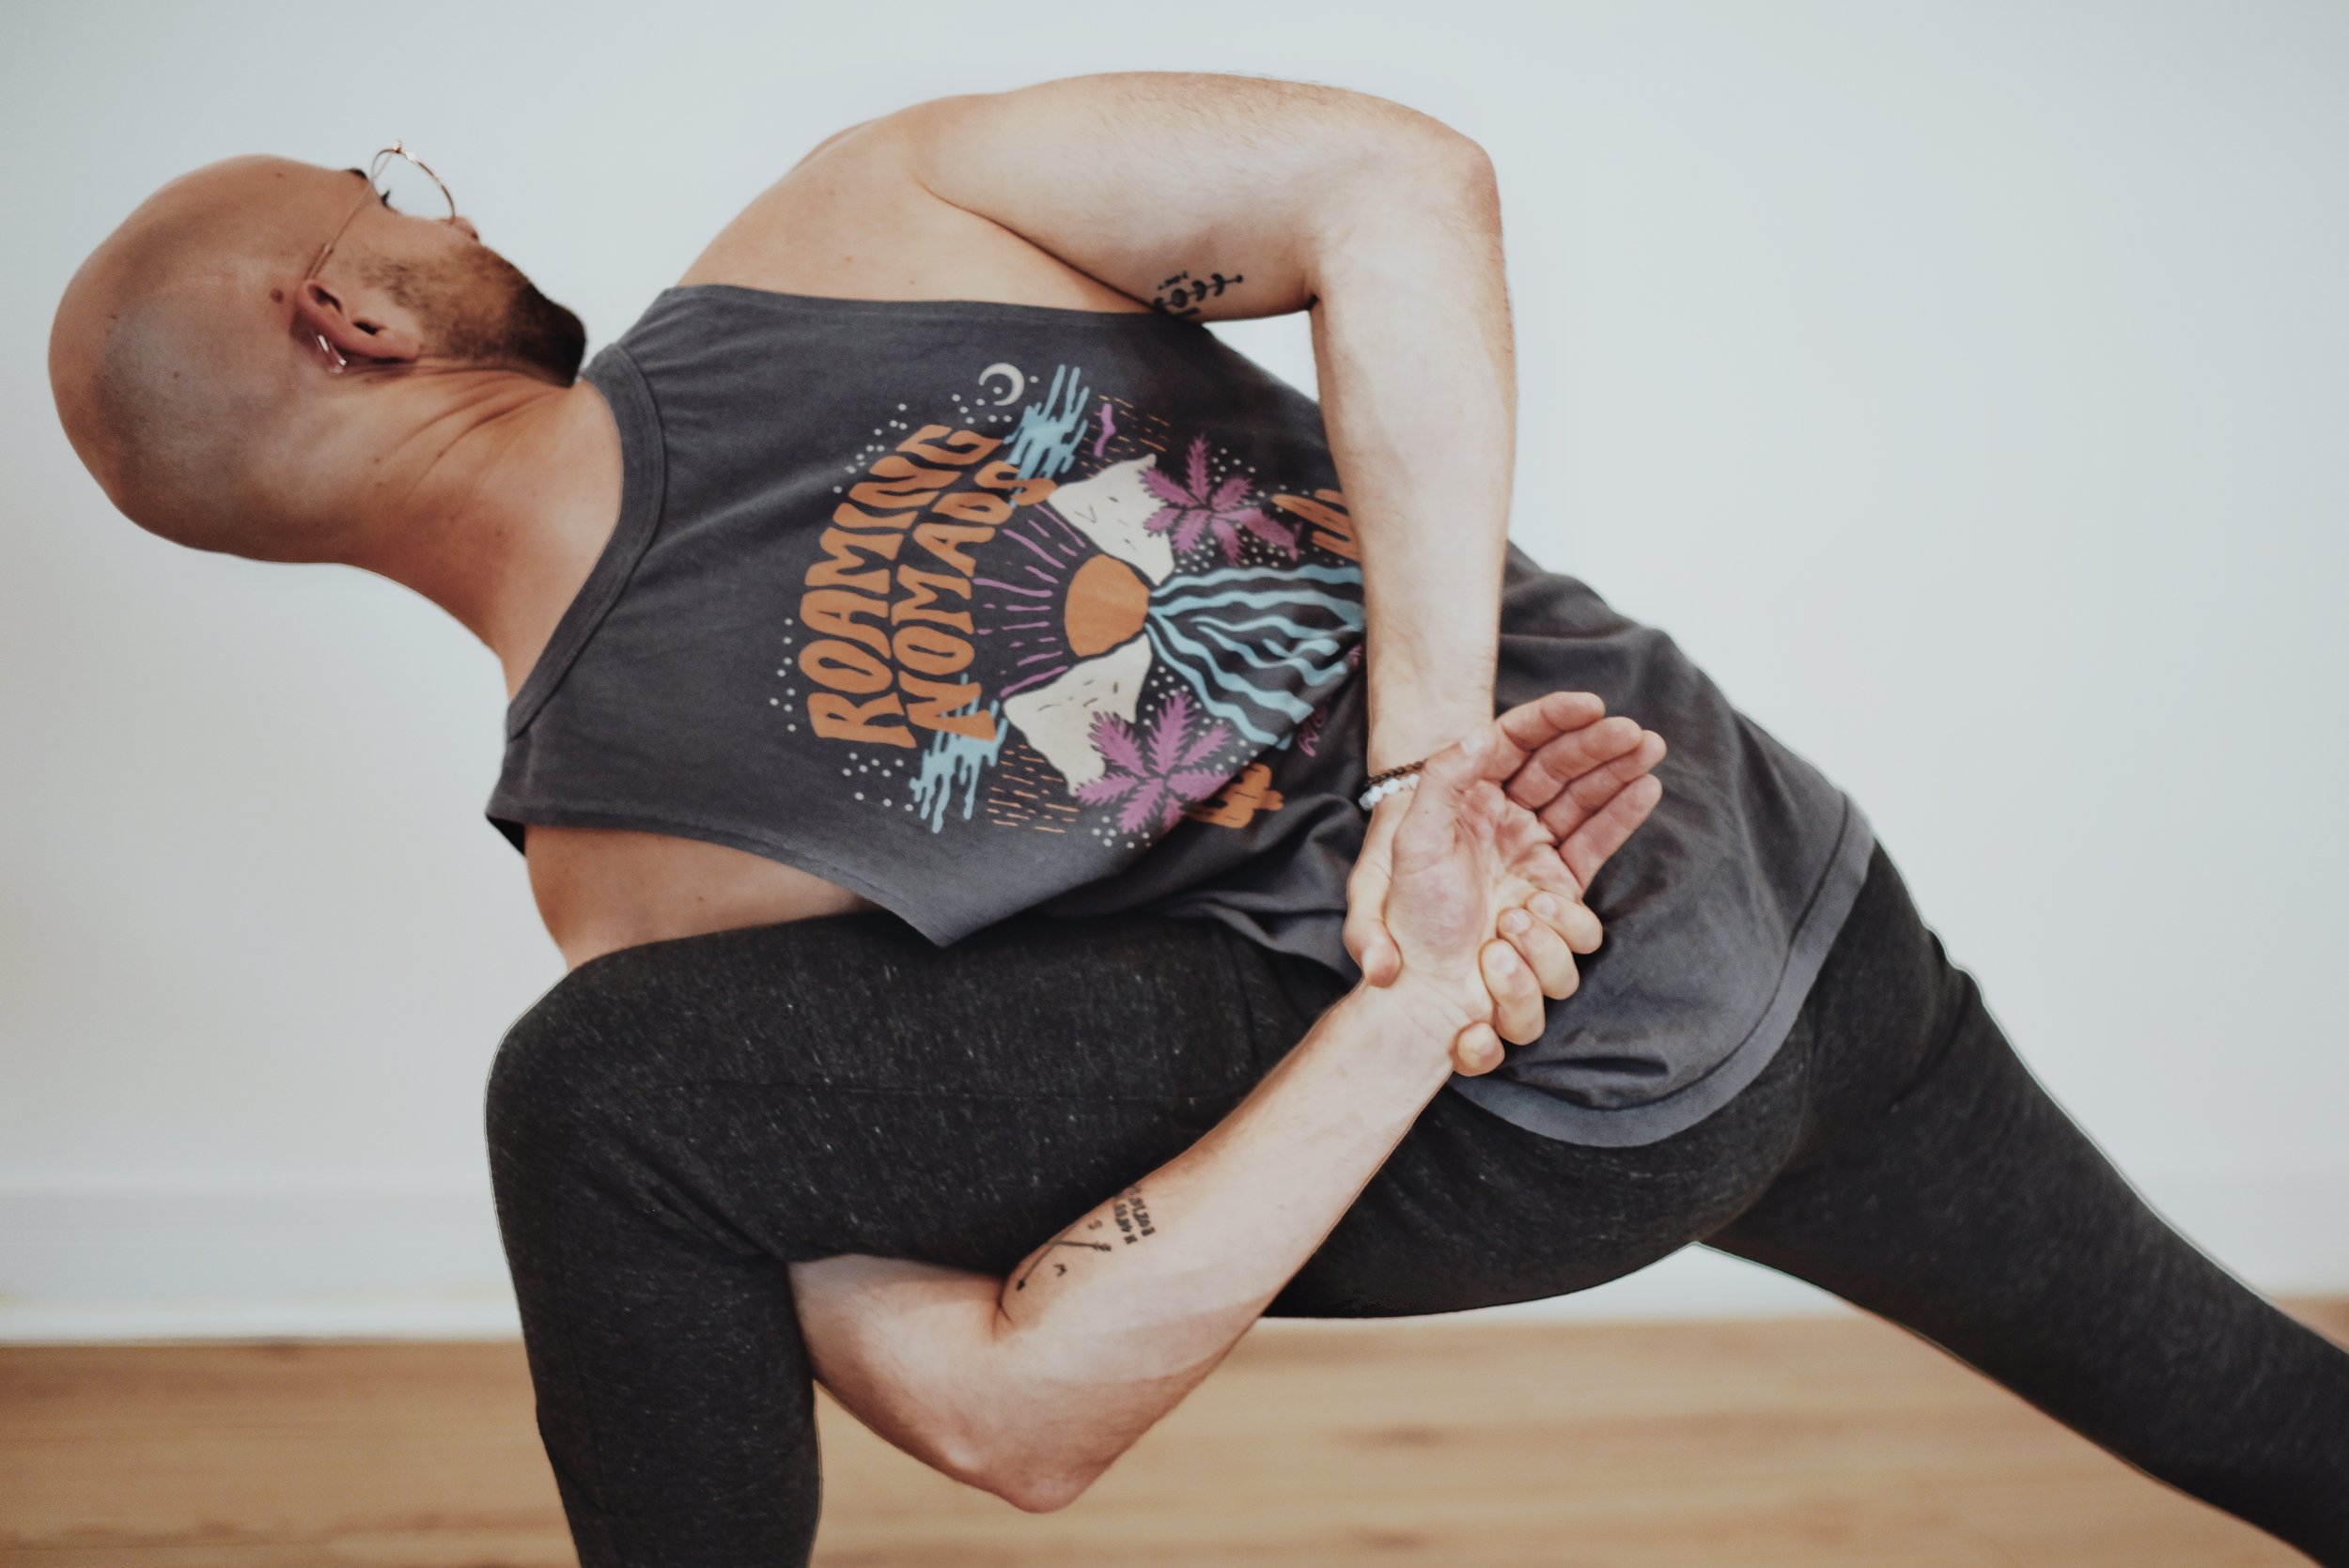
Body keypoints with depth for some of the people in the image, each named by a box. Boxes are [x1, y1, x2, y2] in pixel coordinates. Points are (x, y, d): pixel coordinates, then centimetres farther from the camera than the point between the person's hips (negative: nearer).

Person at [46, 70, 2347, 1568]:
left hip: (1533, 1140, -4)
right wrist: (1437, 745, -15)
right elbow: (1399, 182, -13)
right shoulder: (865, 216, -6)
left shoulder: (608, 875, -7)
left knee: (599, 1099, -8)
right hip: (1787, 895, 4)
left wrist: (1422, 1001, -12)